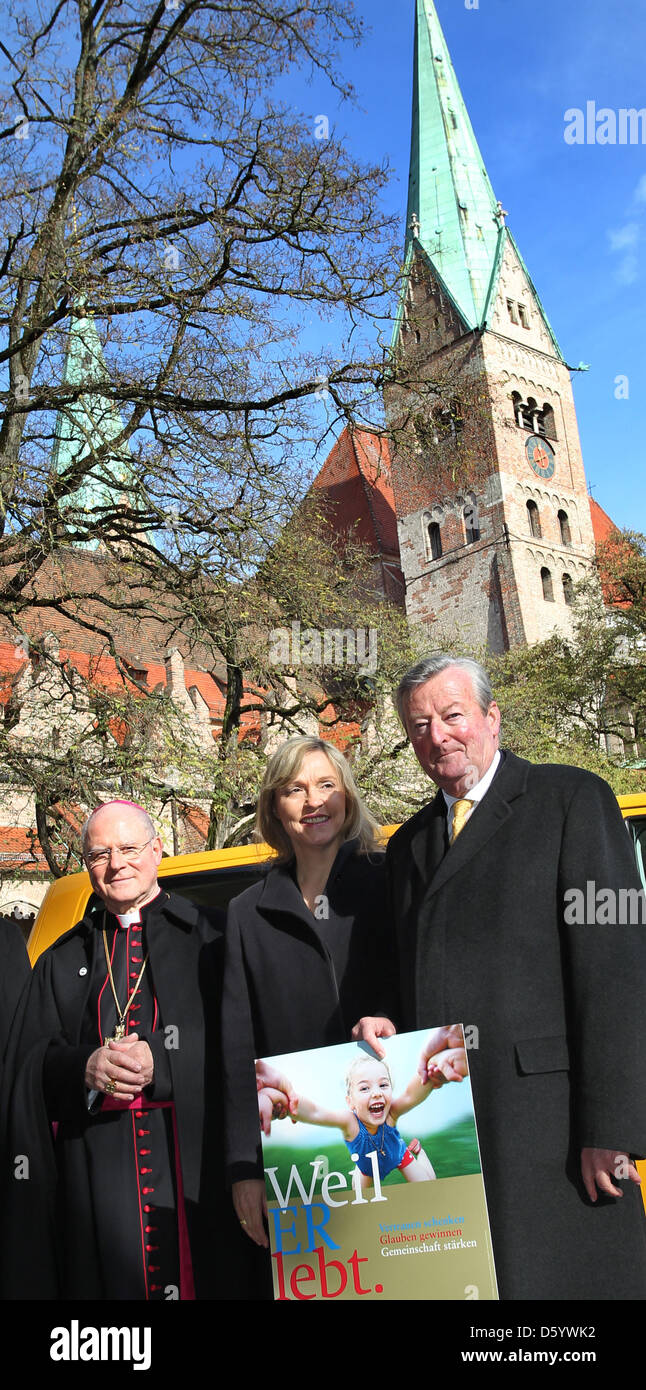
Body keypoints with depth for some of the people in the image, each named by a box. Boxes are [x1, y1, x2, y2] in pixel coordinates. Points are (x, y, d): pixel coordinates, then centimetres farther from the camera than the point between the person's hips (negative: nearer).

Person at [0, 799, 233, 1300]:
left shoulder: (208, 938, 5)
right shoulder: (63, 961, 15)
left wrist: (159, 1064, -17)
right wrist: (83, 1067, -11)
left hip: (193, 1167, -2)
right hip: (95, 1179, 2)